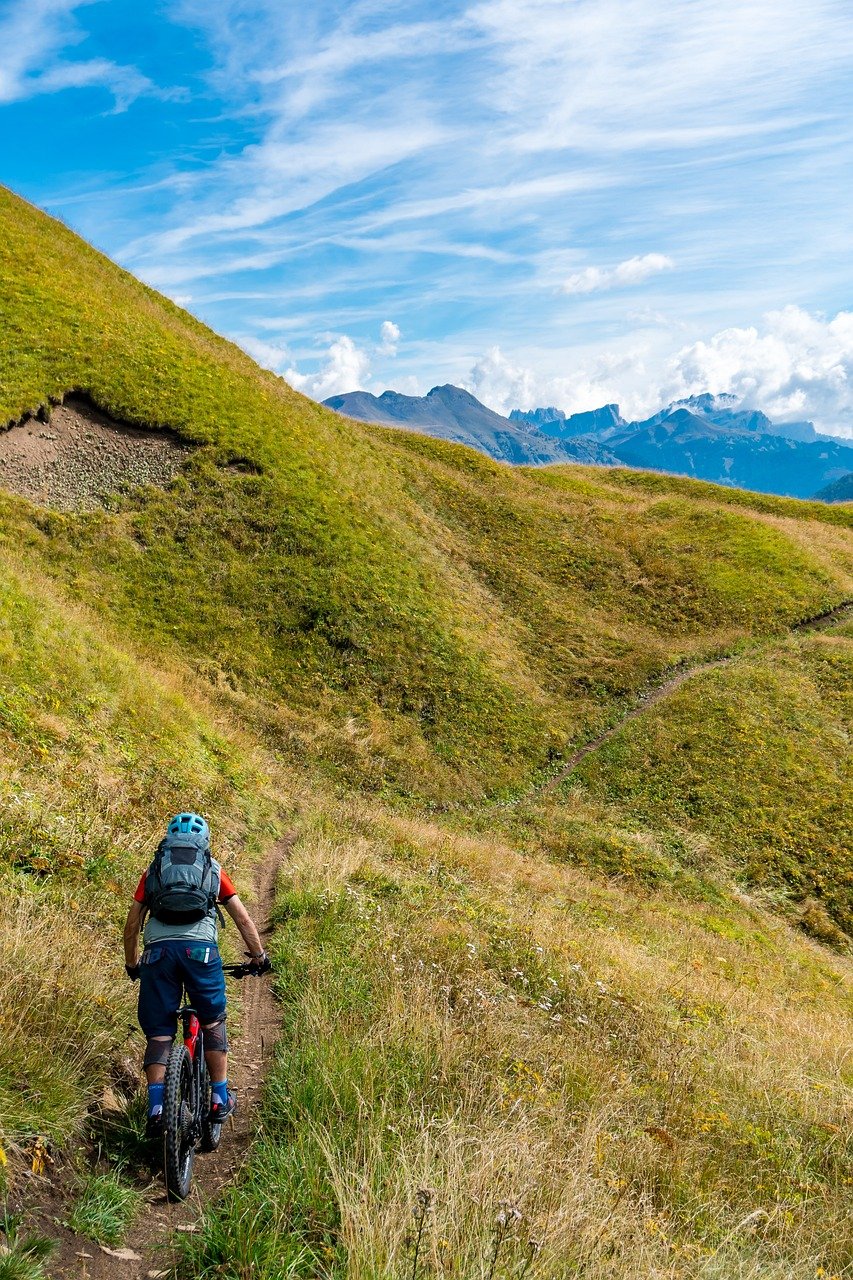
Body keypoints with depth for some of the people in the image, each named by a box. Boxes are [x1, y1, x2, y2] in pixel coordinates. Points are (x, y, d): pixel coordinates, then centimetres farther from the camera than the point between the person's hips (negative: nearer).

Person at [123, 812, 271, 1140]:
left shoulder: (153, 871, 23)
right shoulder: (214, 871, 21)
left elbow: (132, 923, 21)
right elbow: (243, 919, 21)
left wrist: (131, 964, 34)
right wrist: (259, 957, 30)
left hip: (158, 950, 1)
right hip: (200, 949, -1)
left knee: (158, 1033, 11)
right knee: (212, 1023, 19)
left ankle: (156, 1109, 0)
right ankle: (220, 1099, 21)